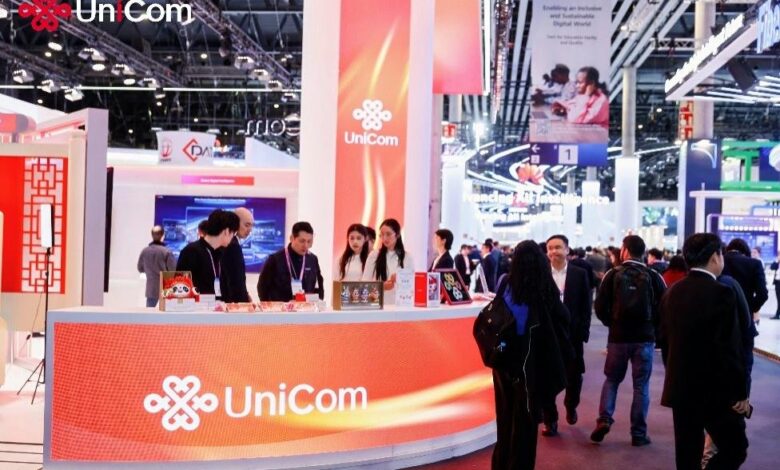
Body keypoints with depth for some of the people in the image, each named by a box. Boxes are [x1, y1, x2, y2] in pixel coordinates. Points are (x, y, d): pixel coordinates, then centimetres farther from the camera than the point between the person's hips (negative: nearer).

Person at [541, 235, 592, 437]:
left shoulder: (579, 274, 1)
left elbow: (585, 306, 2)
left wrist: (583, 331, -5)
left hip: (572, 333, 0)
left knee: (574, 375, 8)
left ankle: (571, 406, 37)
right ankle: (550, 420, 14)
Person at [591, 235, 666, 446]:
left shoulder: (613, 274, -5)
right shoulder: (654, 277, -4)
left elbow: (600, 307, -6)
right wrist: (652, 326, 11)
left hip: (618, 336, 0)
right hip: (645, 338, 0)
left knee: (612, 380, 16)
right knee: (641, 385, 8)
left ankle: (604, 419, -1)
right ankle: (638, 433, 9)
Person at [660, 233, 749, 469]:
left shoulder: (672, 292, 4)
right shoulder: (721, 293, -16)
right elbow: (730, 349, -18)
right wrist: (740, 393, -10)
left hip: (680, 388, 7)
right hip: (715, 390, -7)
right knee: (734, 449, 7)